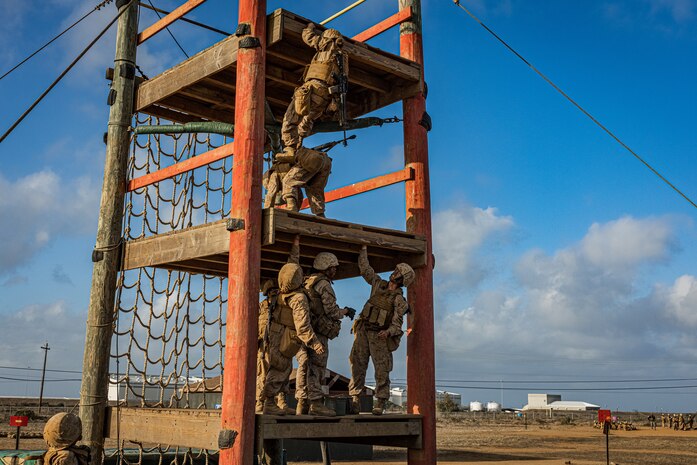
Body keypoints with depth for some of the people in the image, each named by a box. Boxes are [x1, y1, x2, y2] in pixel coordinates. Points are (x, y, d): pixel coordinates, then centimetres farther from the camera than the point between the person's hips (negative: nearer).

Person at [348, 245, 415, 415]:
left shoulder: (399, 300, -4)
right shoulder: (378, 284, 11)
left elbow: (397, 323, -11)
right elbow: (364, 268, 18)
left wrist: (388, 332, -31)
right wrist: (363, 248, 18)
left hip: (380, 336, -4)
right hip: (363, 331, 5)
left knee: (382, 370, -4)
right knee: (357, 366, -1)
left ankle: (380, 403, 2)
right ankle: (355, 401, 1)